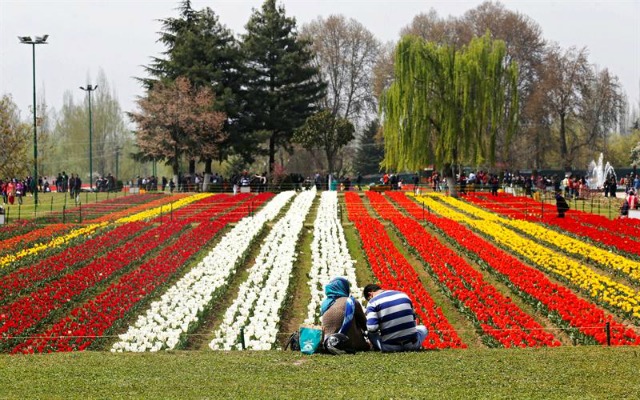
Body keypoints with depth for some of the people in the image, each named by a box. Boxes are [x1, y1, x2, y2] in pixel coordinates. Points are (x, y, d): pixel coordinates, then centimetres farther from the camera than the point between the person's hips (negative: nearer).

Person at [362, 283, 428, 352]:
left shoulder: (373, 302, -4)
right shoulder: (403, 295, 11)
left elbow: (371, 328, -14)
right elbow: (413, 318, 18)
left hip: (390, 347, -2)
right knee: (422, 328, 34)